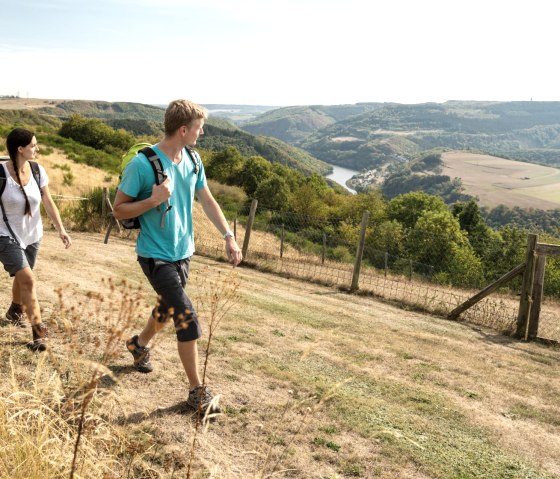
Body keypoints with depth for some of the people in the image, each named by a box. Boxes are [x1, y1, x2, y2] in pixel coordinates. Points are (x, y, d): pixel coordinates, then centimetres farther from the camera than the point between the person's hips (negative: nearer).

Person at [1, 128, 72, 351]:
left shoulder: (38, 171, -6)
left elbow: (49, 203, -1)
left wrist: (61, 230, -8)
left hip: (32, 235, 5)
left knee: (22, 278, 21)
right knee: (28, 279, -15)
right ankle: (39, 332, -10)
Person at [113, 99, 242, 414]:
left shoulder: (193, 160, 0)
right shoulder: (143, 164, -20)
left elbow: (208, 201, 8)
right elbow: (119, 211, -13)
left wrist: (229, 237, 1)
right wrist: (153, 200, -28)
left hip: (183, 252, 7)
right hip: (156, 255, -7)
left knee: (168, 308, 24)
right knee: (187, 317, -12)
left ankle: (140, 344, 54)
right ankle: (198, 392, 1)